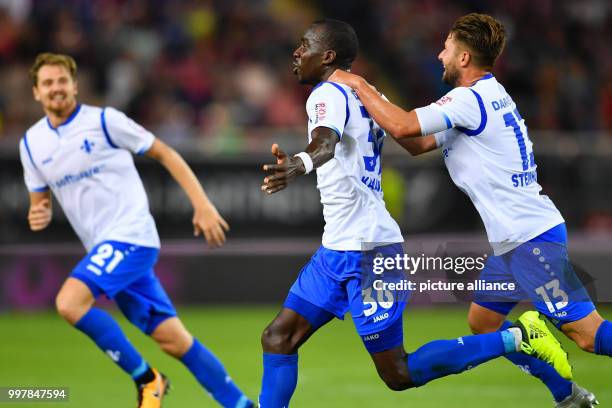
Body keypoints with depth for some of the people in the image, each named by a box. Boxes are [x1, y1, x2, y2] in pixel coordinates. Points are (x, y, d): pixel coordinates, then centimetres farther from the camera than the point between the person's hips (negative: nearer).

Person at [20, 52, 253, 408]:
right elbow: (41, 202, 19)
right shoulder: (32, 144, 10)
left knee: (70, 302, -24)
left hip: (131, 235, -6)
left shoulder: (104, 121, -7)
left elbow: (164, 153, -2)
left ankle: (146, 378, -9)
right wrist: (39, 216, -6)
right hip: (104, 249, 6)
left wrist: (202, 205, -8)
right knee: (172, 339, 3)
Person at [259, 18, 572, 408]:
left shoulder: (327, 95, -14)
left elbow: (326, 142, -37)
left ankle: (516, 338, -1)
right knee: (278, 338, 7)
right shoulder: (364, 95, 13)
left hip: (365, 248, -10)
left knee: (399, 374, -5)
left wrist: (299, 164, -59)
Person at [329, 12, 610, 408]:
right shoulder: (489, 96, 17)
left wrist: (358, 84, -9)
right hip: (514, 240, 10)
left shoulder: (471, 99, -15)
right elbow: (419, 144, 22)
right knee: (483, 321, 16)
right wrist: (374, 100, 11)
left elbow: (403, 126, -23)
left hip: (531, 238, -10)